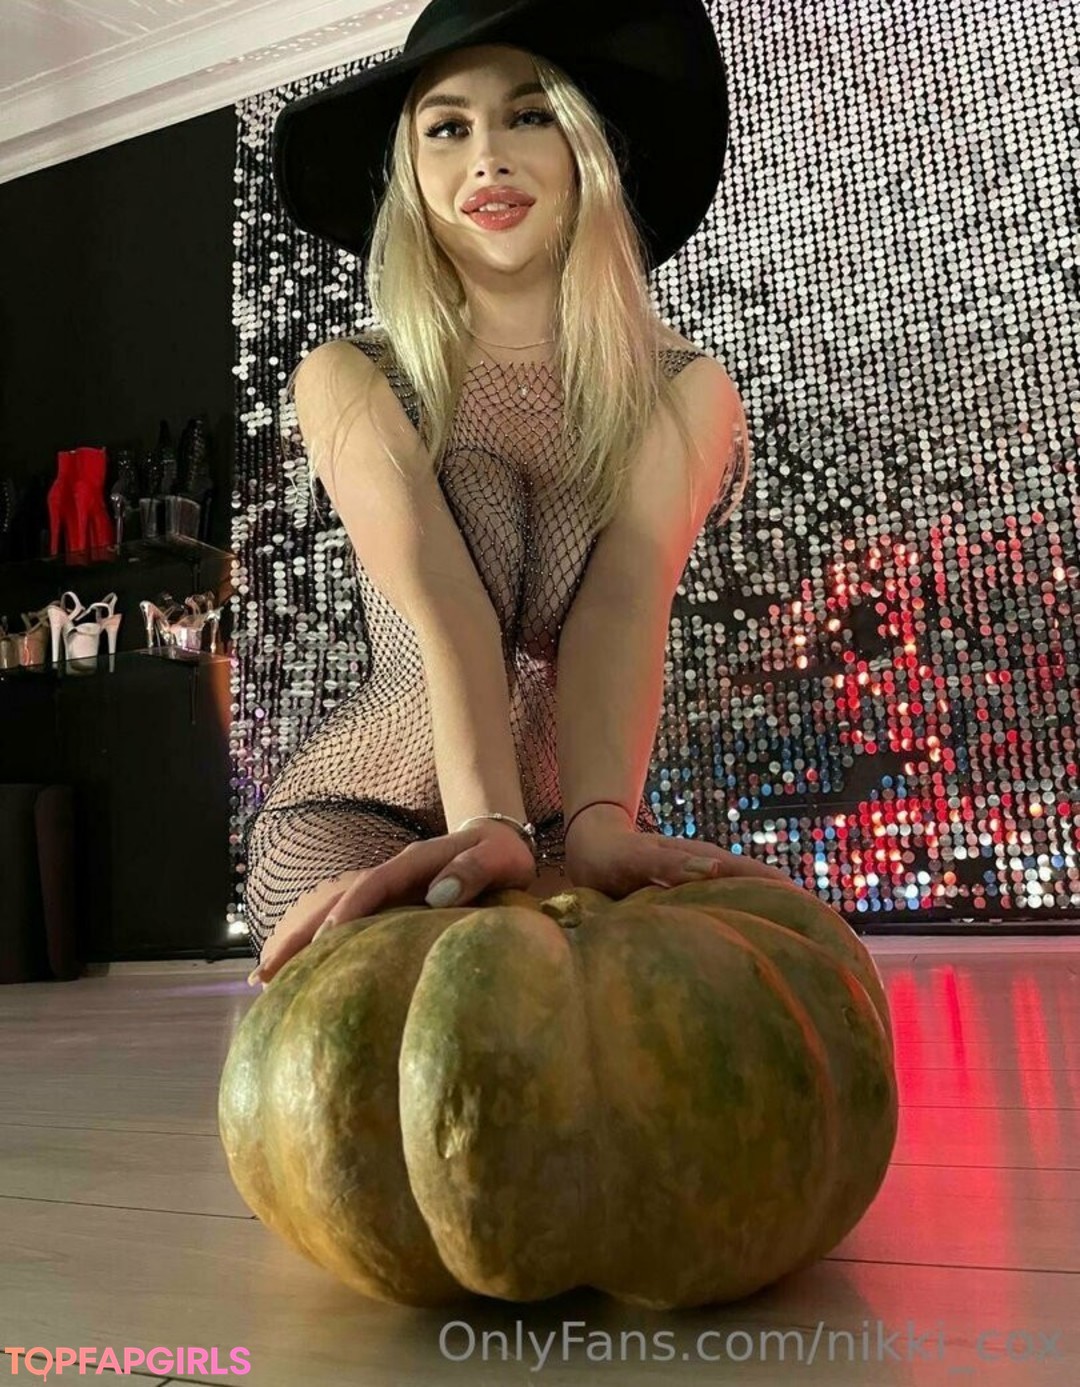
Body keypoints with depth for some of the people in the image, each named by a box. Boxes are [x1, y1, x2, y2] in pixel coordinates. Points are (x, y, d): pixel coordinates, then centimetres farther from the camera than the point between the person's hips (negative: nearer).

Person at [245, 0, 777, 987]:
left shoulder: (684, 391, -1)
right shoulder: (349, 380, -3)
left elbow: (622, 606, -18)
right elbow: (443, 607, -20)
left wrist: (598, 827, -36)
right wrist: (490, 825, -37)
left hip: (583, 812, 3)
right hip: (363, 816, -2)